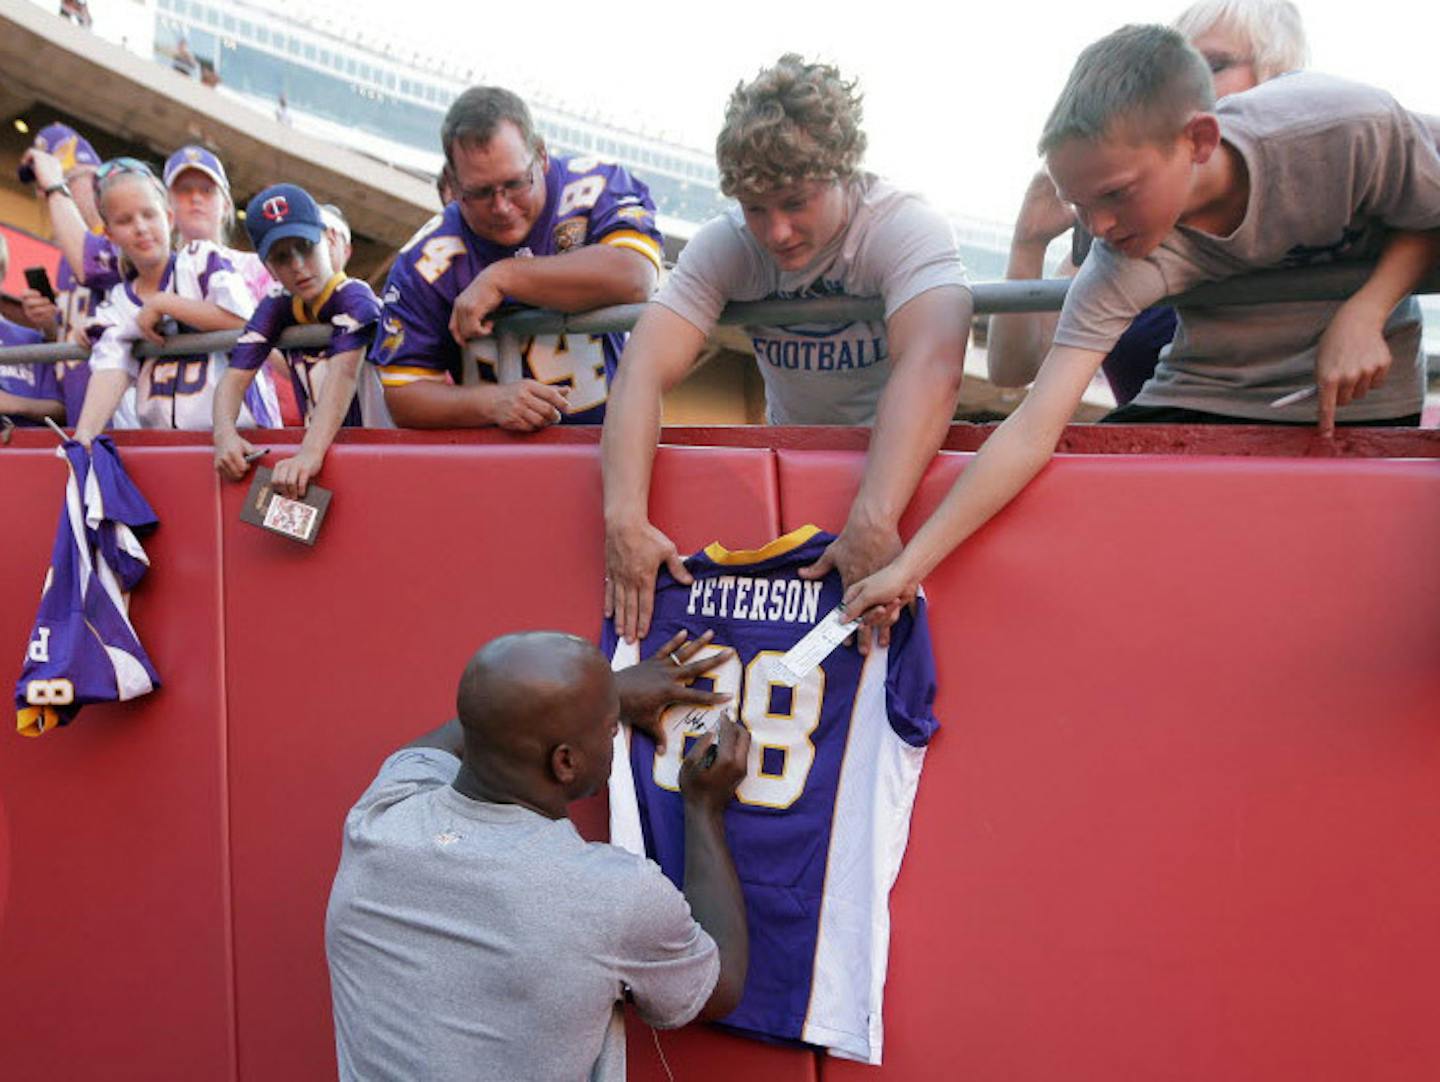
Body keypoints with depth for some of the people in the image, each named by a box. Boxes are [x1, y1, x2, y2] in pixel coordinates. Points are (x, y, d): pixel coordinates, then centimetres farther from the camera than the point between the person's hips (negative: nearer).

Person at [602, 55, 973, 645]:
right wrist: (625, 518, -38)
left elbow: (932, 366, -39)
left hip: (897, 454, -2)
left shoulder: (907, 228, -21)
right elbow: (643, 372, -22)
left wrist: (874, 520, -52)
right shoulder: (724, 246, -11)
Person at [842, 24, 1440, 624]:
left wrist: (1362, 313, -26)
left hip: (1362, 396, 0)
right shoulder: (1121, 267, -28)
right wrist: (910, 565, -37)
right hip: (1205, 395, 1)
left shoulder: (1355, 127, -28)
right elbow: (1032, 432, -32)